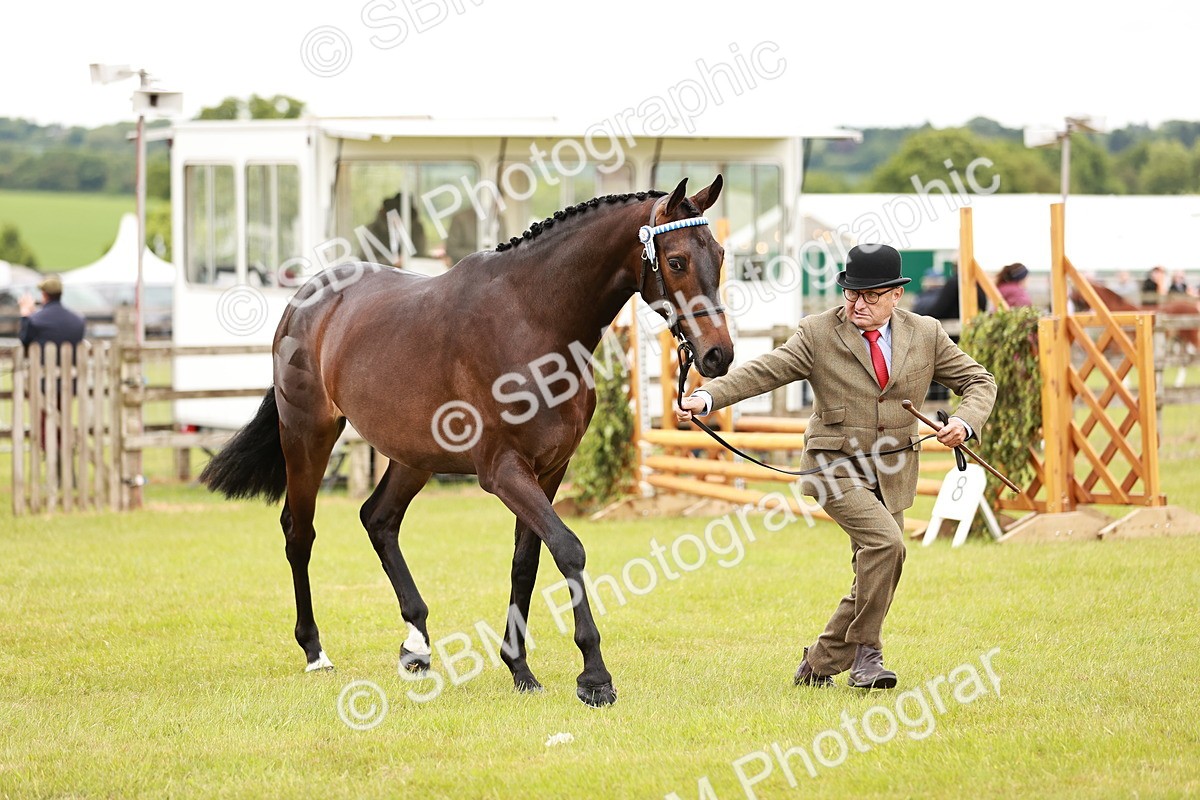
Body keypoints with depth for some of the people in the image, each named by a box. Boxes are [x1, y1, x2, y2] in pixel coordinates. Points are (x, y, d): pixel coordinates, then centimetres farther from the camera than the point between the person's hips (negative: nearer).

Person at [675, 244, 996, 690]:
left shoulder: (926, 335, 3)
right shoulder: (818, 334, -6)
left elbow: (979, 381, 9)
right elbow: (763, 372, -13)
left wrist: (965, 422, -12)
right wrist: (707, 397, -29)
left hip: (892, 473, 5)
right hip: (837, 467, -5)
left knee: (874, 577, 5)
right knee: (884, 541, -25)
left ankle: (819, 665, 21)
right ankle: (866, 652, -12)